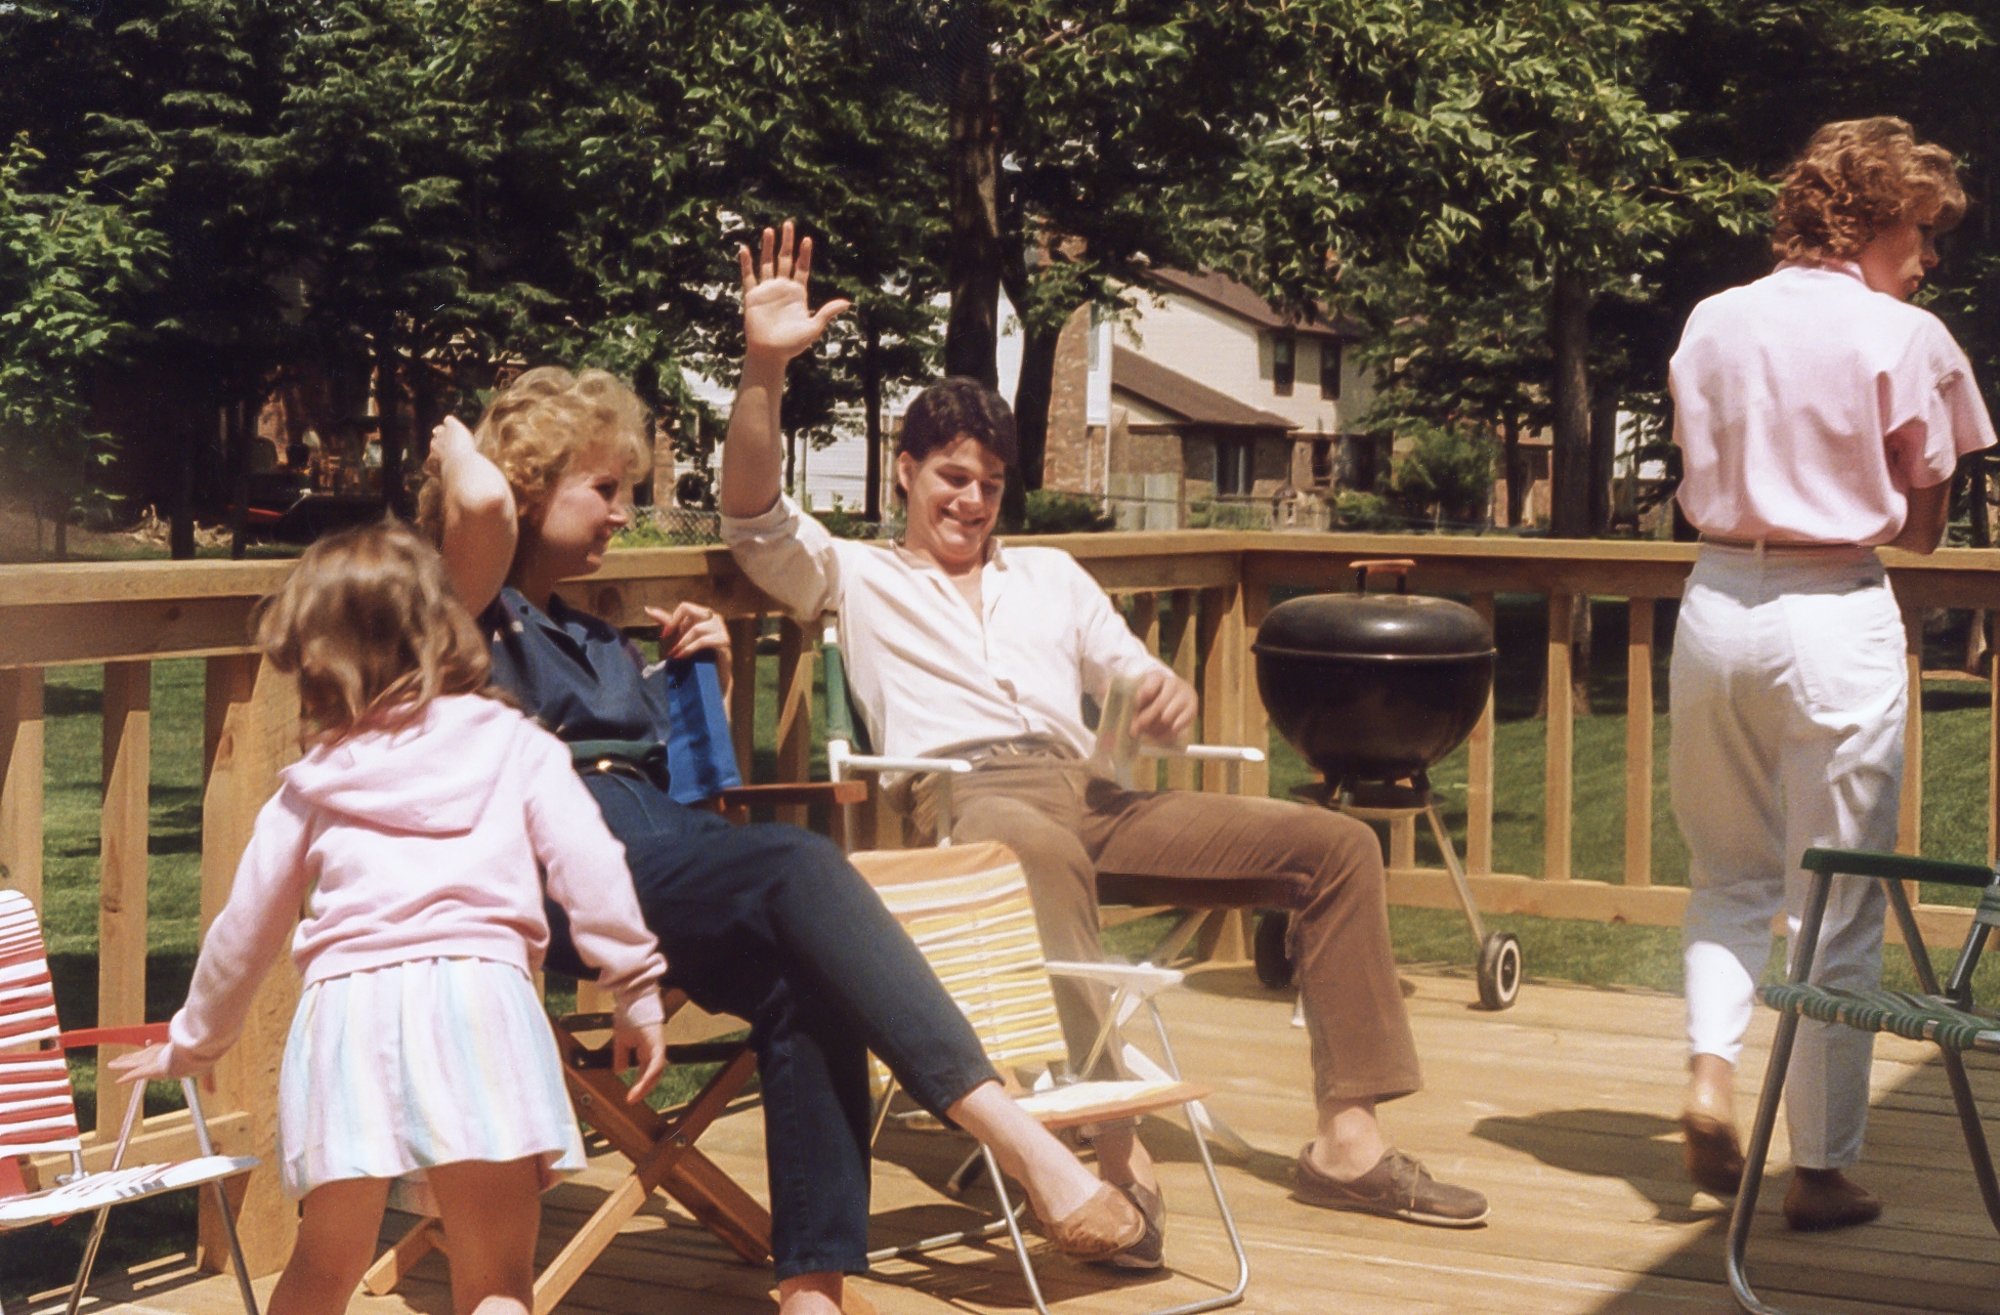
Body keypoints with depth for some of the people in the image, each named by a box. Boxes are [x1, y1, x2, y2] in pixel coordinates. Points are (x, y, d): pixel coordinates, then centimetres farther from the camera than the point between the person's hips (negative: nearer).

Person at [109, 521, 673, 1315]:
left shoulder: (313, 782, 19)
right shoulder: (517, 747, 15)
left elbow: (246, 929, 27)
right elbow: (587, 867, 1)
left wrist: (192, 1044, 41)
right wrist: (637, 989, 7)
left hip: (348, 1004, 2)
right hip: (480, 988, -2)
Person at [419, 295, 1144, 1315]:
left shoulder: (597, 641, 31)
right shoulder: (472, 614, 8)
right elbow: (482, 503, -16)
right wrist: (455, 441, 6)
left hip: (668, 863, 7)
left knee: (800, 981, -28)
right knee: (800, 868, -32)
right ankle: (1014, 1138, -40)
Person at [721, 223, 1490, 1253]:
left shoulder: (1051, 575, 34)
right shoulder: (857, 578, 20)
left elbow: (1135, 683, 28)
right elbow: (751, 518, 2)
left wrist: (1168, 698, 1)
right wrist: (766, 364, -10)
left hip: (1089, 793, 6)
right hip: (967, 791, -6)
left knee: (1335, 845, -9)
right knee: (1043, 852, -45)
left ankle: (1346, 1136, -13)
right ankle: (1118, 1146, -50)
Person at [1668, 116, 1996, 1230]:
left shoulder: (1712, 324, 7)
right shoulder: (1907, 339, -7)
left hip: (1718, 600, 4)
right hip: (1834, 623, -4)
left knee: (1730, 875, 22)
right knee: (1838, 908, 5)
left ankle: (1711, 1067, 2)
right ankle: (1823, 1168, 10)